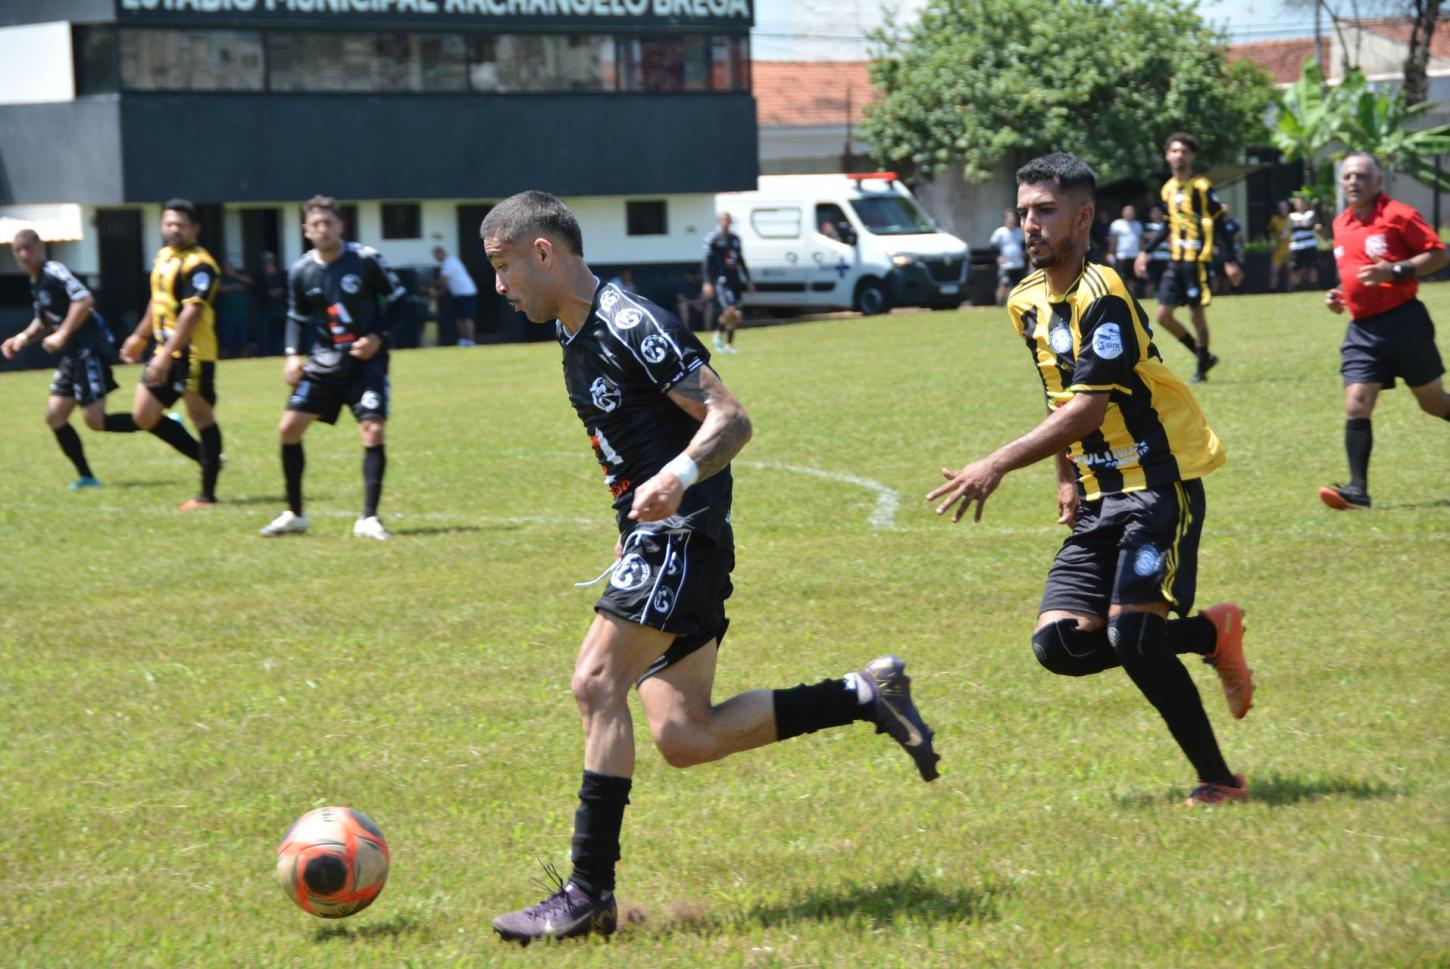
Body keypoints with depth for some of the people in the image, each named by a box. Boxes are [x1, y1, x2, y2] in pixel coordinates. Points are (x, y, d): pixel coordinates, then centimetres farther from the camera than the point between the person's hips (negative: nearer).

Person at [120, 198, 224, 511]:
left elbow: (192, 312, -24)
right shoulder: (162, 256, 13)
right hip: (166, 353, 9)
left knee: (201, 417, -2)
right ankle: (207, 458, 22)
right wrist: (140, 336, 33)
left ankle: (207, 495, 5)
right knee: (144, 416, 9)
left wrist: (166, 355, -29)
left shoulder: (199, 265, -15)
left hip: (193, 354, -9)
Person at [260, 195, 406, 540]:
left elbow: (397, 299, -1)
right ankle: (295, 515, 12)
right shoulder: (301, 271, -1)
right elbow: (297, 316, 14)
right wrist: (293, 354, -1)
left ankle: (368, 519, -7)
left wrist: (379, 336, -13)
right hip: (324, 364, 4)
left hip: (367, 361, -4)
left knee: (373, 432, -17)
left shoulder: (366, 260, -11)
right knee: (289, 428, -2)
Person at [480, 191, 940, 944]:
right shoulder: (574, 337, 16)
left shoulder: (629, 325, -14)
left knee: (597, 683, -17)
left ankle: (589, 895, -16)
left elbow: (730, 420, -19)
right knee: (684, 736, 2)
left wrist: (677, 475, -36)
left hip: (681, 536, -10)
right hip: (653, 540, 10)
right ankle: (868, 695, 13)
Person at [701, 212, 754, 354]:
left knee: (736, 314, 3)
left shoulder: (735, 239, 16)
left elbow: (741, 261, 23)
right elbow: (707, 262, -7)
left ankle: (729, 344, 13)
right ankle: (718, 334, 3)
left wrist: (747, 280, 23)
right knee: (730, 309, -19)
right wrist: (707, 283, -15)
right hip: (720, 280, -6)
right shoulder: (713, 239, -4)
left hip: (734, 280, 6)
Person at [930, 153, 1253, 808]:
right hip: (1101, 495, 8)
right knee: (1061, 644, -5)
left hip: (1160, 483, -8)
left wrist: (998, 465, -31)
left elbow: (1087, 409, -25)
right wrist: (1067, 479, 20)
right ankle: (1213, 634, 16)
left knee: (1130, 635, -22)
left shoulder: (1103, 299, -17)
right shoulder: (1026, 301, 10)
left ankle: (1220, 780, -7)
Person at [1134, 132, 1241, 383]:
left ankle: (1202, 367, 12)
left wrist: (1230, 262, -13)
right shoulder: (1168, 188, 11)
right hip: (1175, 260, 7)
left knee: (1197, 315, -3)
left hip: (1197, 260, -7)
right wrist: (1146, 251, 19)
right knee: (1163, 315, 3)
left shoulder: (1201, 187, -9)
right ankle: (1204, 356, 18)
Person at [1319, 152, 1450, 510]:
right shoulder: (1340, 225, 12)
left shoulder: (1398, 215, -8)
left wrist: (1394, 271, -21)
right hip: (1362, 329, 5)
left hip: (1403, 321, -5)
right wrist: (1340, 294, 9)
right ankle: (1358, 489, -12)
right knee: (1356, 406, -9)